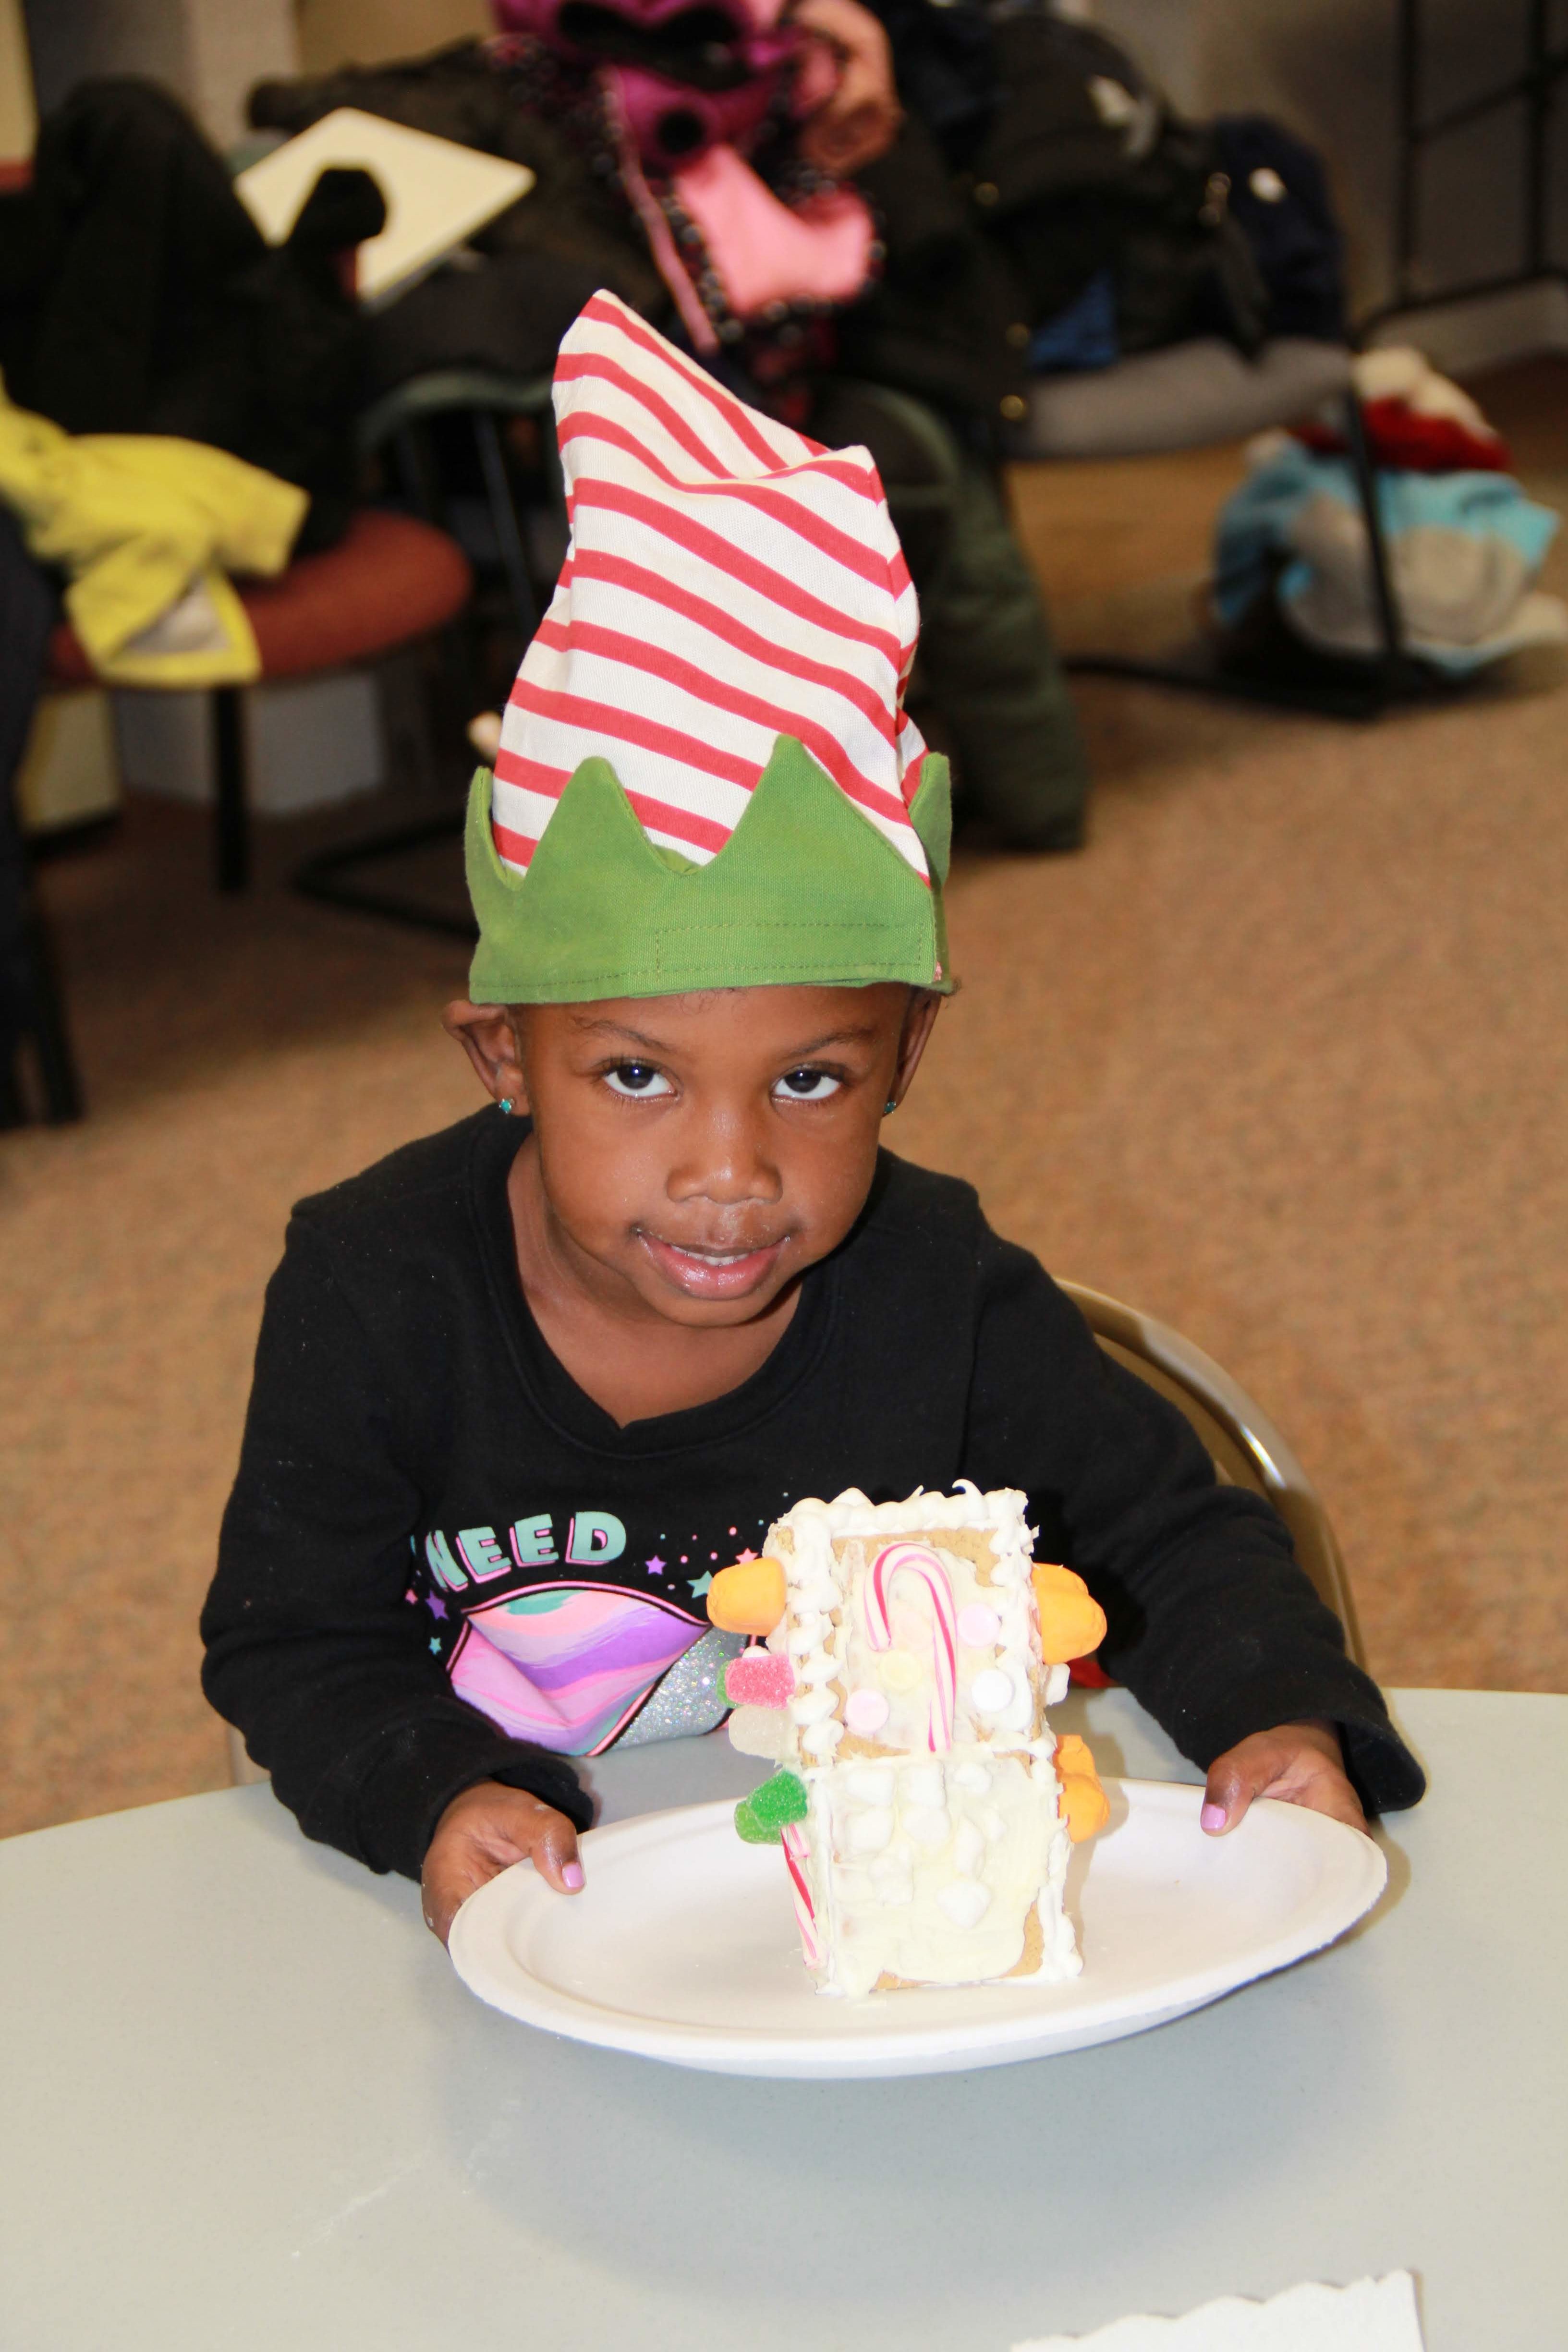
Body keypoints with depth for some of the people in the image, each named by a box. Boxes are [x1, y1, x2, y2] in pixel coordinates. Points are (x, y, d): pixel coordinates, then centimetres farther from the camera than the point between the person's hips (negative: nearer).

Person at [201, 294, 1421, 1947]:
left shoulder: (939, 1296, -11)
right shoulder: (375, 1295, -14)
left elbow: (1170, 1541, 0)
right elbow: (291, 1645, -6)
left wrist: (1279, 1714, -20)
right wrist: (434, 1794, -26)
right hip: (525, 1935, 0)